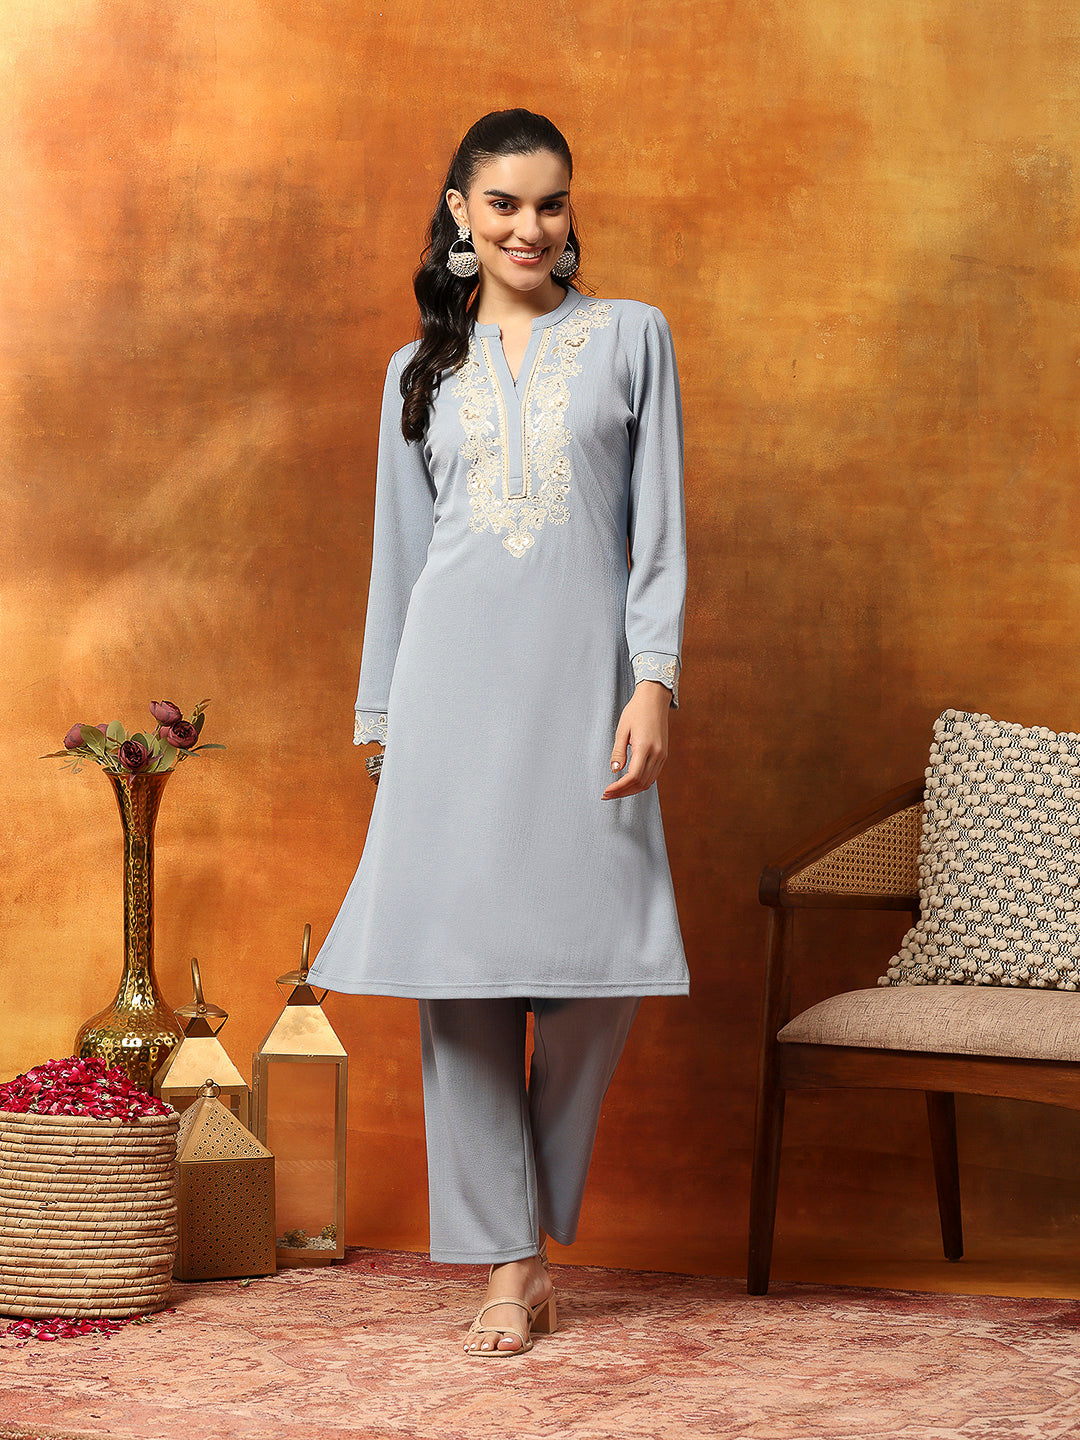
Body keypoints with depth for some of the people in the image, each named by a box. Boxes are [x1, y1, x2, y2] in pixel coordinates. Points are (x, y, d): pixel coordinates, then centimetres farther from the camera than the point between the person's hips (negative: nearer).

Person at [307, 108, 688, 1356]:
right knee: (460, 958, -5)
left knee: (594, 964, -6)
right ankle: (509, 1264, 2)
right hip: (456, 676, 1)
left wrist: (654, 684, -7)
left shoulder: (631, 338, 10)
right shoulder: (421, 368, 15)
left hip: (584, 670, -1)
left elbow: (657, 530, 4)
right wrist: (382, 720, 12)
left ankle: (537, 1220, 15)